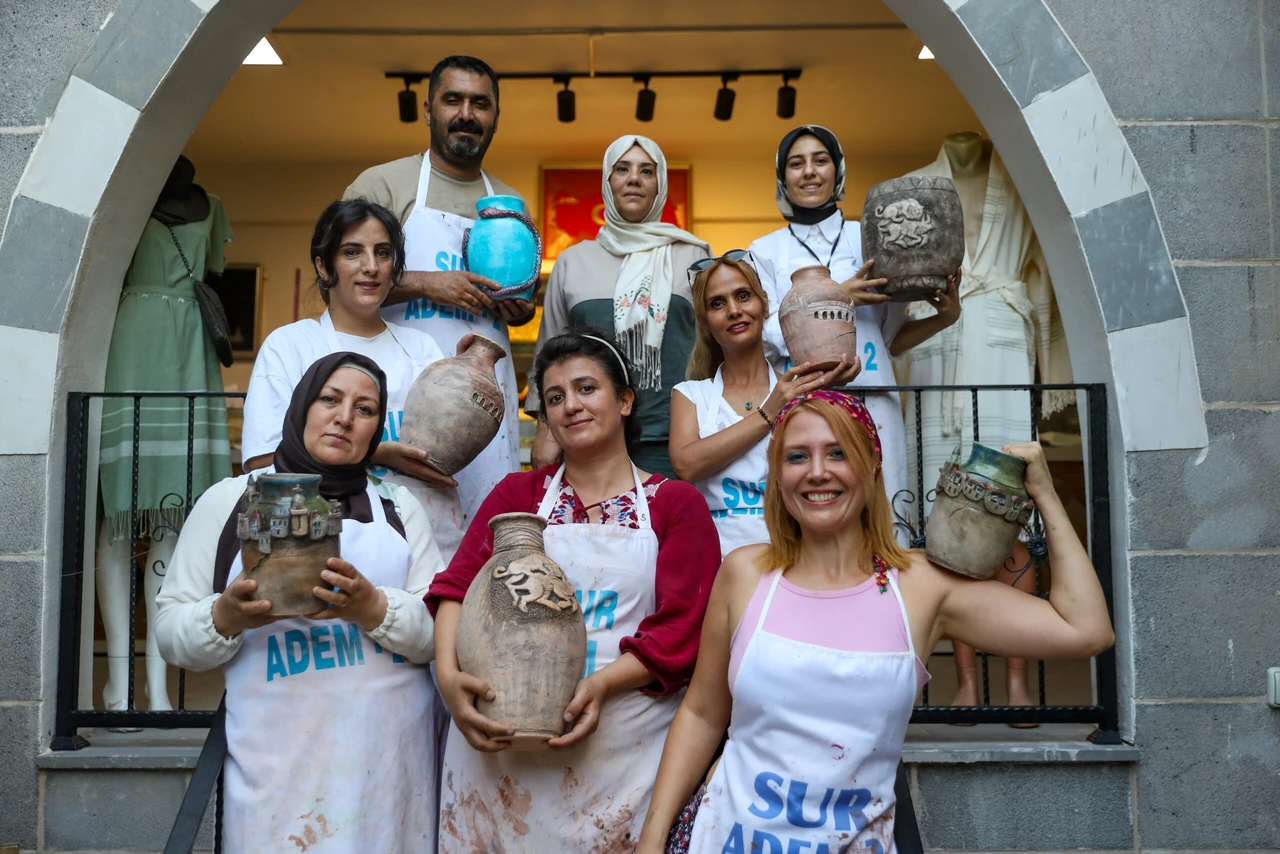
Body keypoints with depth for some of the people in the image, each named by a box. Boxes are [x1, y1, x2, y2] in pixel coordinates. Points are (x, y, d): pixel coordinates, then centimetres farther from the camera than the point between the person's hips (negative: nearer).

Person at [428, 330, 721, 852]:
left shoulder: (676, 504, 5)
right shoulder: (516, 494, 11)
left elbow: (682, 629, -4)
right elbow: (459, 584, -2)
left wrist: (601, 683, -20)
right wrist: (448, 674, -21)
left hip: (623, 746, -1)